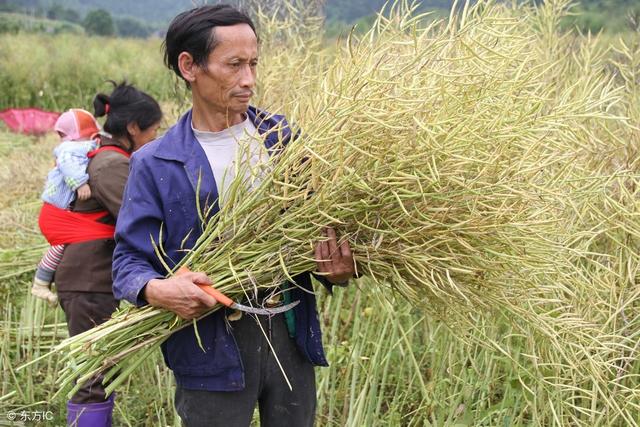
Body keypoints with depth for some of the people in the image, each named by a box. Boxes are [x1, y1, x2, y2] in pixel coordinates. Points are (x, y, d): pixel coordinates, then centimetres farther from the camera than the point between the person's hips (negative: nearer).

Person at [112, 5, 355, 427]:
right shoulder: (156, 164, -5)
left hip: (291, 334, 3)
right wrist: (157, 290, -27)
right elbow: (129, 260, -5)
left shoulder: (282, 138, 4)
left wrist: (338, 268, -13)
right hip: (212, 349, -3)